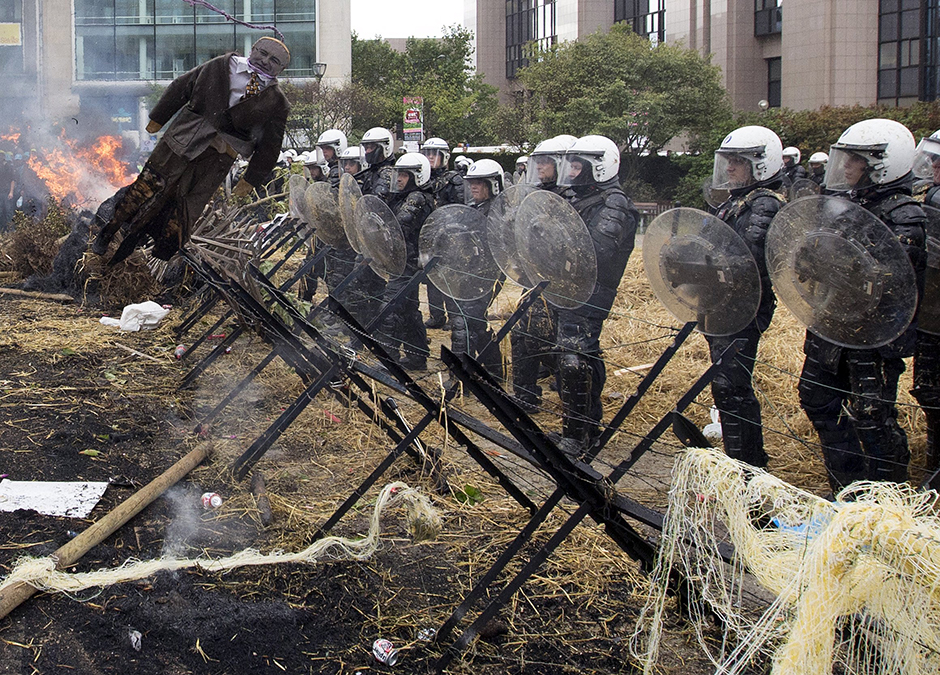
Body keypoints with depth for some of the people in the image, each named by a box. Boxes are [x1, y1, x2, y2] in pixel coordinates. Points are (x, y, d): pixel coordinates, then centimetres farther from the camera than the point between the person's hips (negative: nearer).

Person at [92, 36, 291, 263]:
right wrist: (158, 118, 11)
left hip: (219, 155, 0)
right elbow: (182, 87, 11)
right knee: (151, 183, -2)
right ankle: (109, 233, 13)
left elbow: (269, 145, 7)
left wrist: (251, 179, 4)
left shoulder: (275, 102, 3)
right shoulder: (224, 66, 5)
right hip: (184, 137, 1)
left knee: (189, 206, -2)